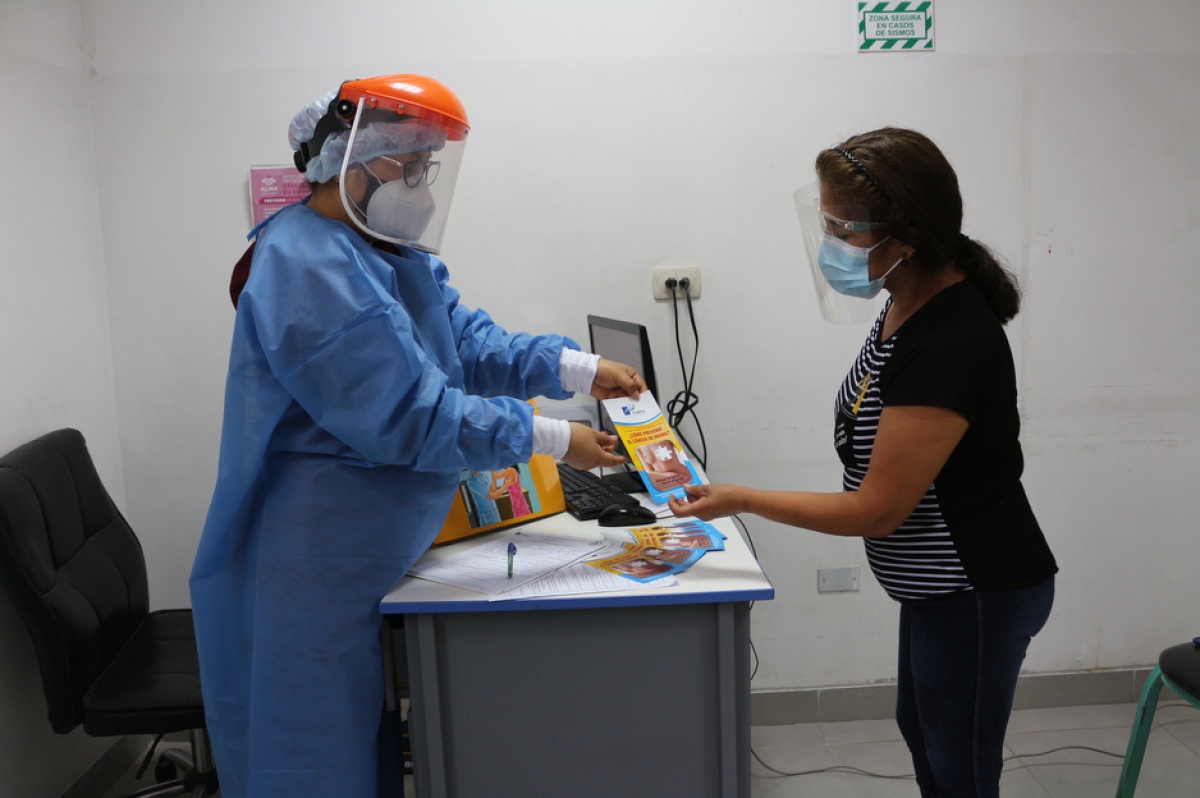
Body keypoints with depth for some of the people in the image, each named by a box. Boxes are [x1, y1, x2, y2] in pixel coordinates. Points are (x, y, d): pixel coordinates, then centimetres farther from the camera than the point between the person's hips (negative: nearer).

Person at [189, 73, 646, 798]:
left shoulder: (391, 251, 9)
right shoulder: (311, 267, -23)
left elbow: (468, 342, 7)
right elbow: (406, 415, -27)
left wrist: (578, 369, -7)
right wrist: (551, 439, -23)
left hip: (376, 546, 10)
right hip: (314, 558, -9)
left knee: (368, 726, 22)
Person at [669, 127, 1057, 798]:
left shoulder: (947, 344, -32)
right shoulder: (912, 298, -4)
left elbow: (876, 510, -26)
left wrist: (740, 500, -17)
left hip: (978, 592, -9)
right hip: (941, 583, 10)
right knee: (921, 727, 26)